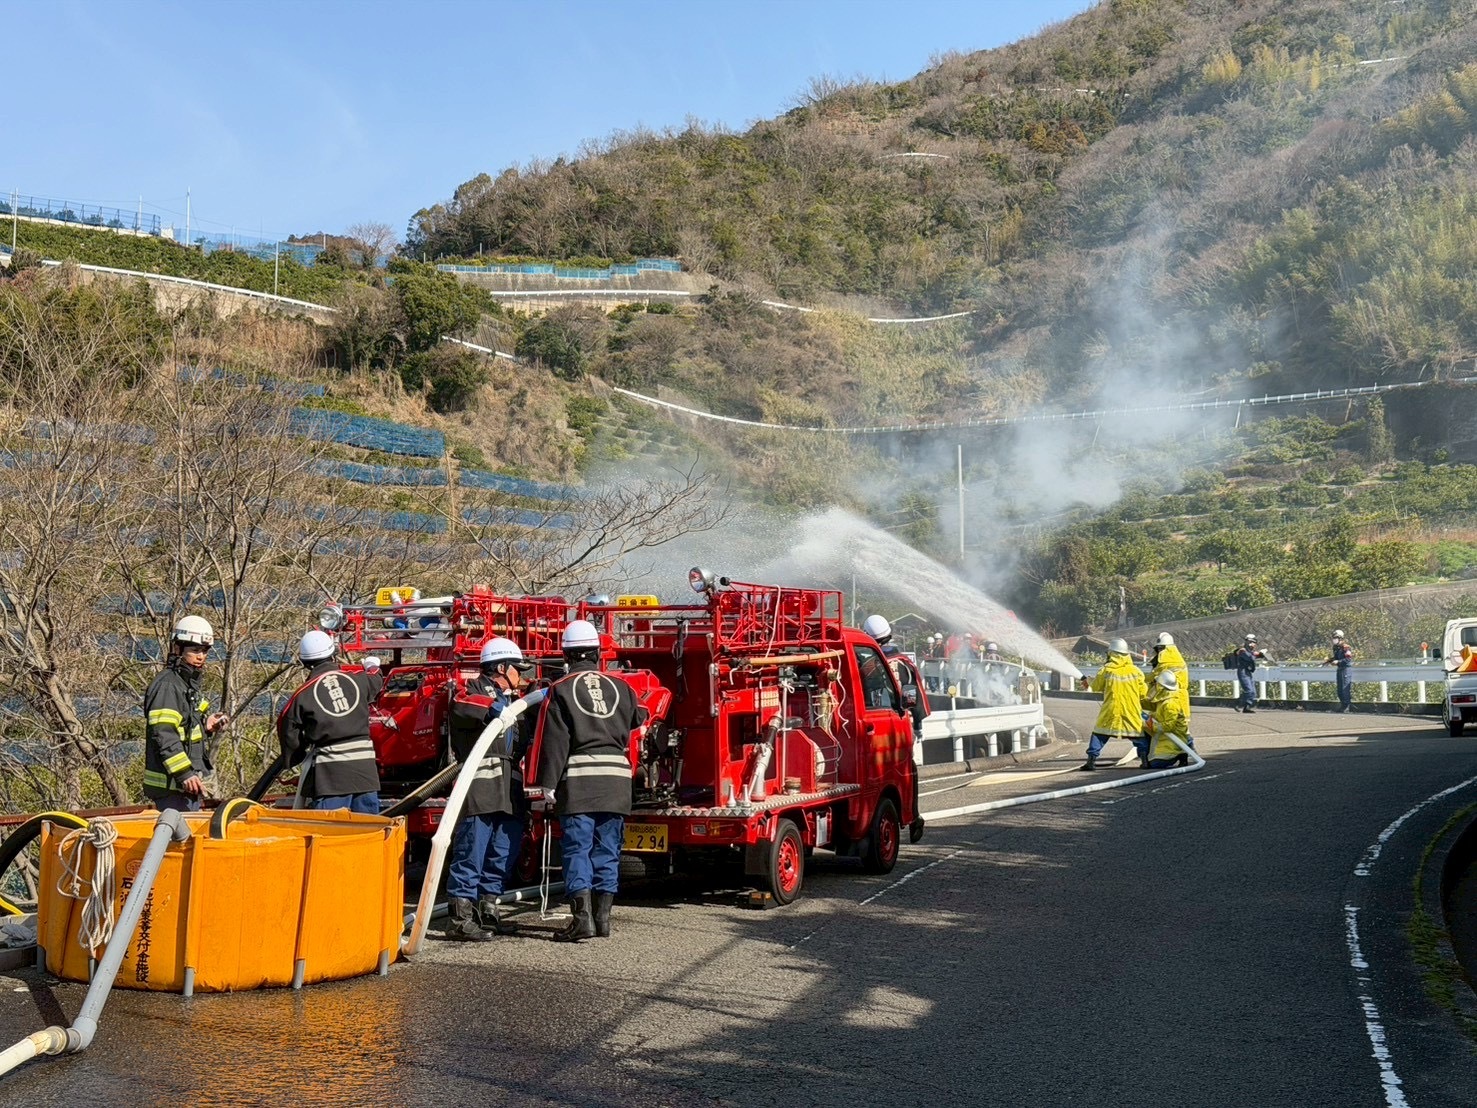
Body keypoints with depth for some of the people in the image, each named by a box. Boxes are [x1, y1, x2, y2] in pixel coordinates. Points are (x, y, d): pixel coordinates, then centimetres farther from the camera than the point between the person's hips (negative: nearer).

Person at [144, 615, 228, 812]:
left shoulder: (189, 684, 17)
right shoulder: (167, 685, -14)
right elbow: (163, 735, -23)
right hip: (172, 784, -10)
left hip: (188, 782, 10)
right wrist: (185, 774, -26)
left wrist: (205, 726, 5)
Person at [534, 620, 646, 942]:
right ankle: (602, 917, 13)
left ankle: (582, 918, -7)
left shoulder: (560, 691, -2)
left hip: (578, 781, -4)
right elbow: (639, 717, 28)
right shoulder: (620, 688, 10)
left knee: (577, 849, 0)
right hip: (616, 779, 4)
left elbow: (554, 741, -7)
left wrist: (548, 783, -4)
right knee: (607, 850, 10)